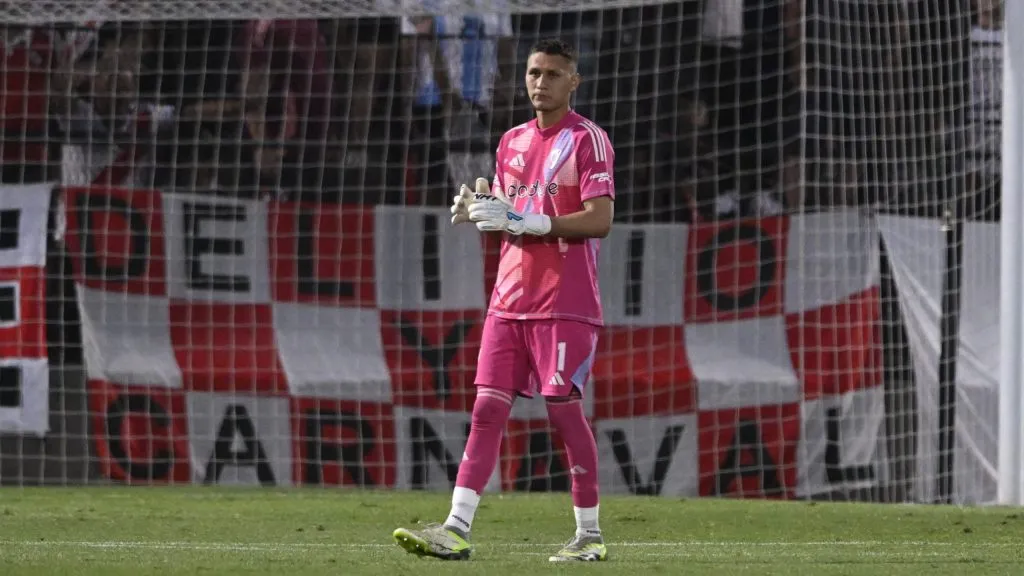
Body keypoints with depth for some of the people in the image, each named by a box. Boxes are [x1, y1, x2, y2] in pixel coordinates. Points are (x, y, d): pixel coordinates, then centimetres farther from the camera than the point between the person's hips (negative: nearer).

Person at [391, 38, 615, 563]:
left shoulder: (587, 140, -6)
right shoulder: (513, 142, 16)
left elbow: (599, 220, -15)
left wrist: (525, 220, -21)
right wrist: (478, 210, 0)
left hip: (565, 303, -6)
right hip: (510, 298, 6)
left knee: (564, 410, -4)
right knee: (487, 407, -2)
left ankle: (589, 535, 8)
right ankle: (457, 529, -6)